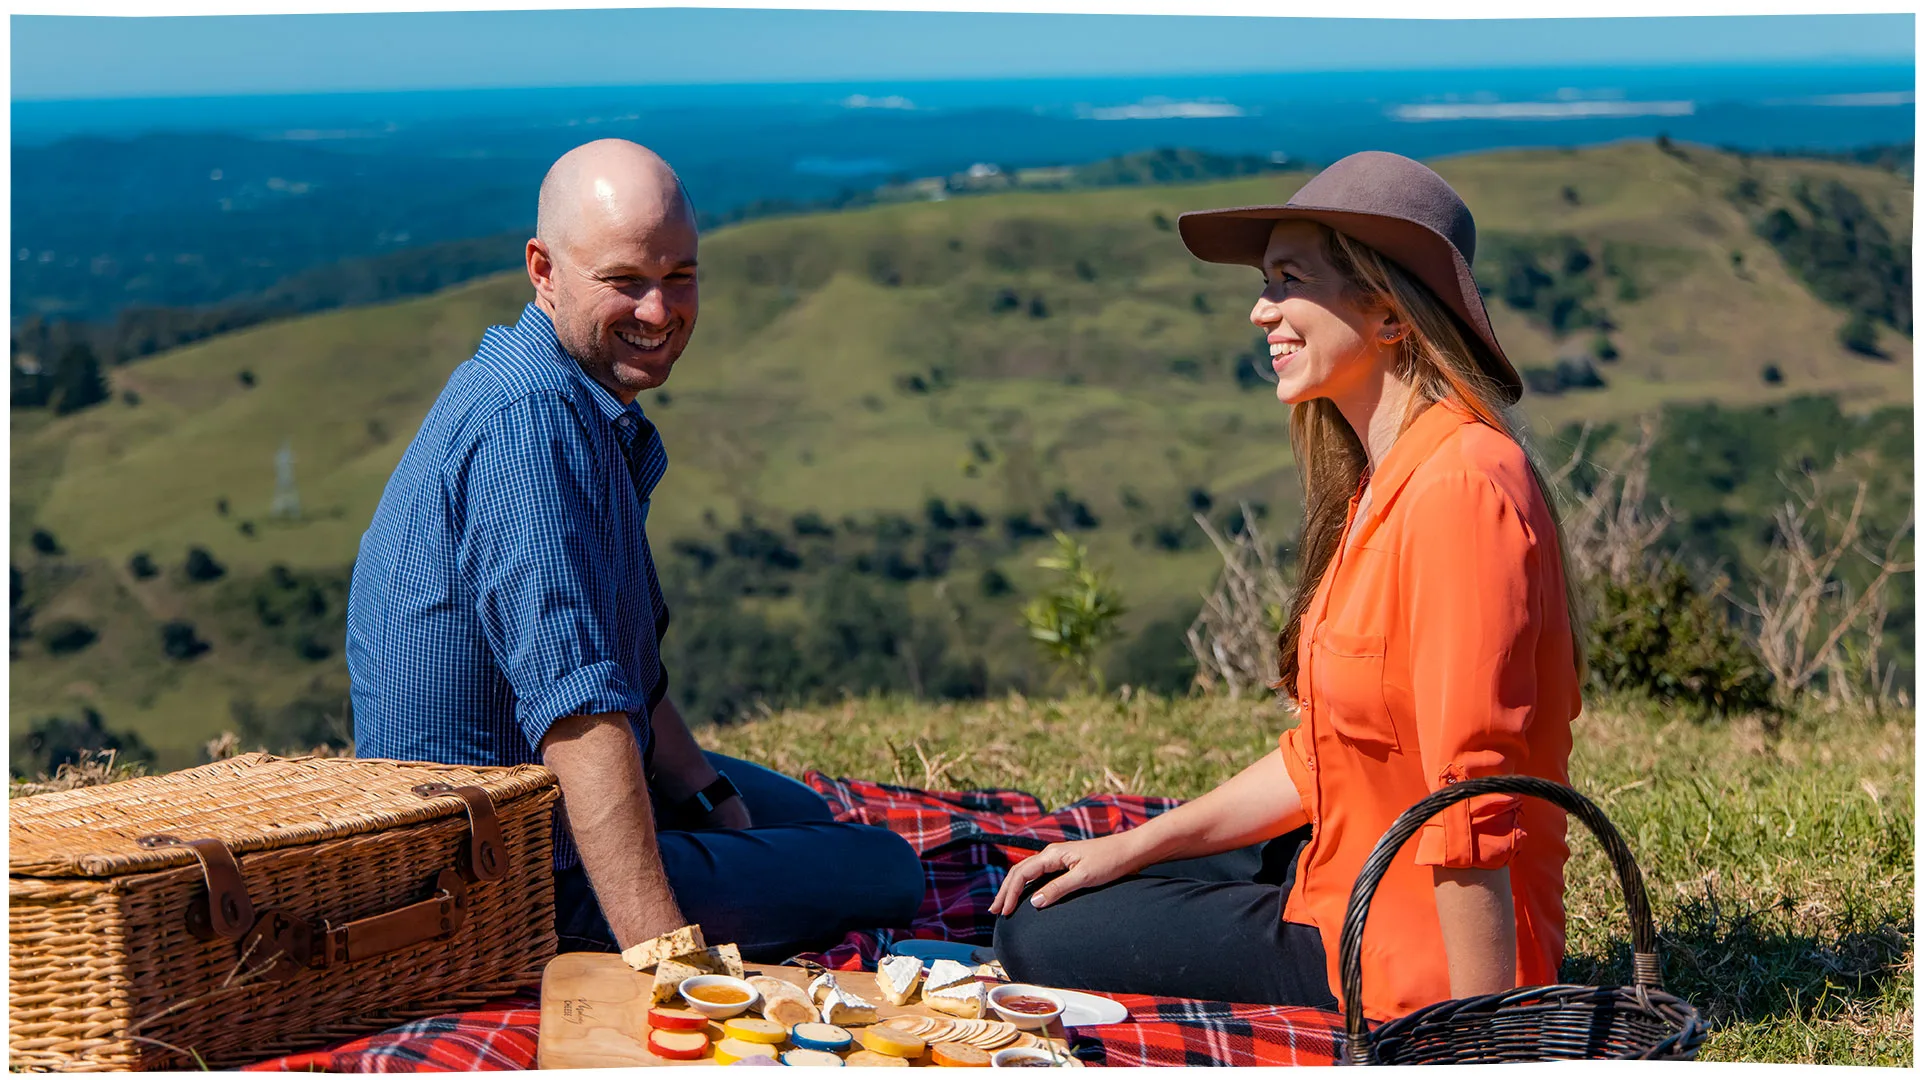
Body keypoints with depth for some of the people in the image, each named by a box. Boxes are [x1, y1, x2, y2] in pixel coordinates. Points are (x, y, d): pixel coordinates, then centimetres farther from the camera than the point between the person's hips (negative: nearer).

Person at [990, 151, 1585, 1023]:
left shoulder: (1460, 490, -26)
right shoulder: (1385, 481, 7)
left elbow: (1472, 808, -27)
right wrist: (1136, 845, 9)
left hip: (1414, 954, -10)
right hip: (1350, 883, 10)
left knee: (1039, 944, -2)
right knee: (1072, 885, 24)